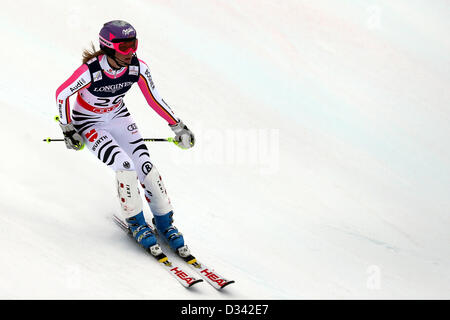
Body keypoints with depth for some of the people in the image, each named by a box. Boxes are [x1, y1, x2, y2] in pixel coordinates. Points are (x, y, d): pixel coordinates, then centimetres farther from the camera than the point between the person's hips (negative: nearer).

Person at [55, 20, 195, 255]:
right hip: (89, 124, -4)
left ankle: (165, 222, 8)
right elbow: (62, 95, -16)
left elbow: (154, 99, -4)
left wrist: (178, 126, -1)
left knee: (146, 166, -10)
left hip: (118, 117, 4)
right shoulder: (90, 71, -32)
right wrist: (68, 130, -14)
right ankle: (135, 222, 0)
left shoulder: (138, 68, -20)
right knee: (125, 167, -22)